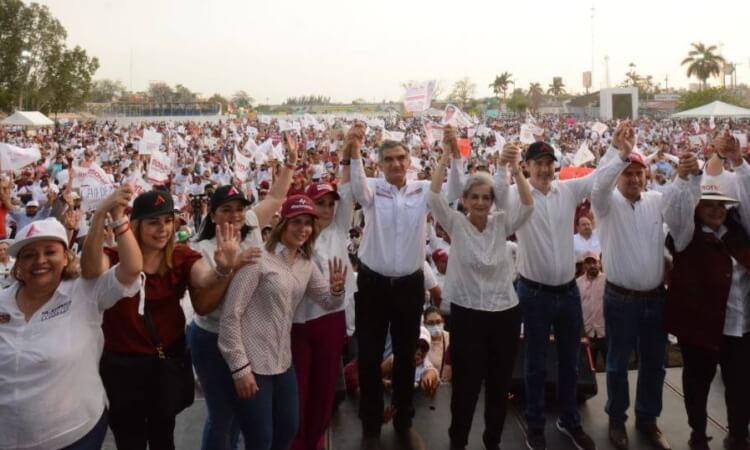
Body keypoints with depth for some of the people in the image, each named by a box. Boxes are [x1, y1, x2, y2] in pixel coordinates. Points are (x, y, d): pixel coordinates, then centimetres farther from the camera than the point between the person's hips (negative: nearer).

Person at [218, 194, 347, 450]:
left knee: (288, 429, 18)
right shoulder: (259, 259, -15)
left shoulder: (306, 263, 8)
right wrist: (239, 367, -18)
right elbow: (231, 315, -17)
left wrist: (337, 288, -12)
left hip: (283, 362, 7)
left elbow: (329, 303, 12)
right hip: (252, 363, -7)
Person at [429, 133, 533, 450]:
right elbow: (434, 196, -21)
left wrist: (514, 168, -28)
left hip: (505, 313, 3)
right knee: (466, 384, 7)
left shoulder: (502, 223, 0)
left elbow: (528, 205, -16)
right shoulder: (456, 224, -6)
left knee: (500, 383, 15)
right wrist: (447, 154, -27)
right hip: (467, 314, -3)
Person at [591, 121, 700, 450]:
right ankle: (617, 419, 28)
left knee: (654, 363, 15)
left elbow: (686, 195, -3)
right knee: (618, 362, 10)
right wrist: (620, 154, -41)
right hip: (620, 298, -4)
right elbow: (598, 185, -27)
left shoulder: (657, 201, 6)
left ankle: (647, 419, 33)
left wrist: (692, 172, -26)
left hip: (655, 297, 4)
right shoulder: (608, 203, -7)